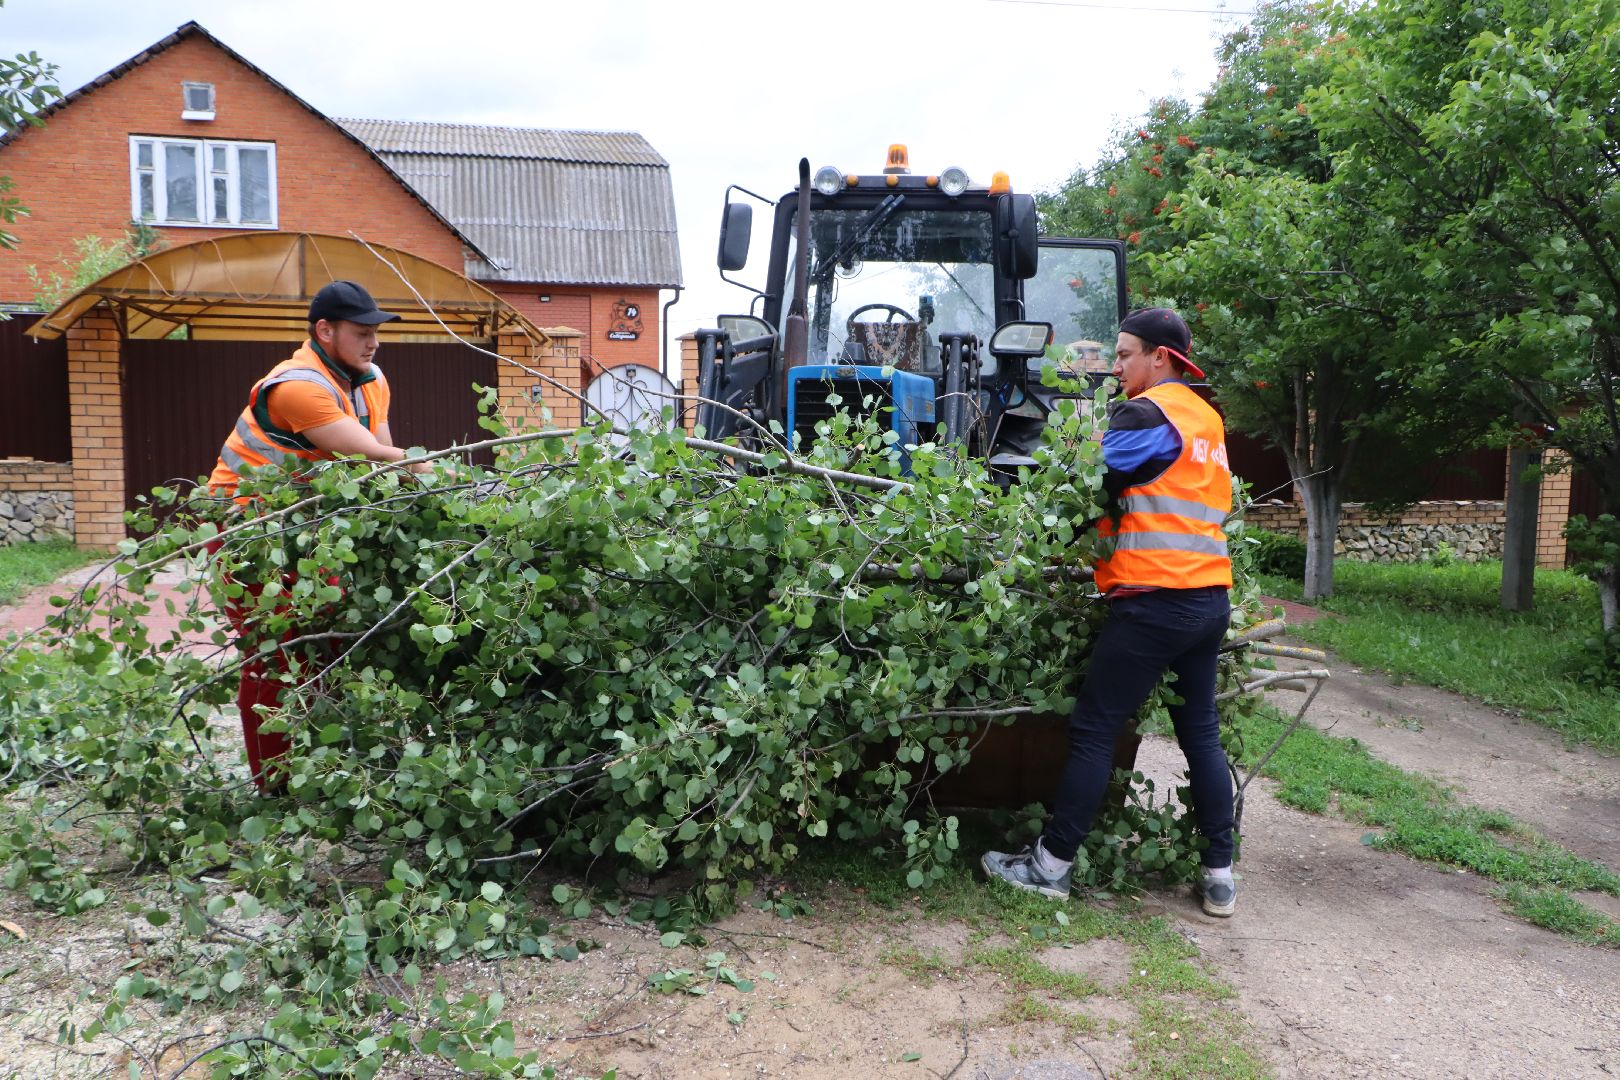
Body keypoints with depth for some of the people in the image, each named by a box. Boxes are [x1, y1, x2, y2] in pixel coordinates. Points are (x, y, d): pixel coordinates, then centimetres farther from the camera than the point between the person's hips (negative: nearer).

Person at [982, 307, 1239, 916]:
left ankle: (1052, 864, 6)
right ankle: (1219, 875, 19)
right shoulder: (1206, 419, 18)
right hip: (1210, 598, 9)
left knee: (1093, 729, -1)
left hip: (1154, 598, -9)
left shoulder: (1146, 412, -8)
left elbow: (1089, 484, -12)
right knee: (1201, 733, 14)